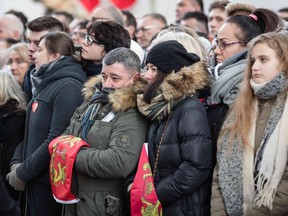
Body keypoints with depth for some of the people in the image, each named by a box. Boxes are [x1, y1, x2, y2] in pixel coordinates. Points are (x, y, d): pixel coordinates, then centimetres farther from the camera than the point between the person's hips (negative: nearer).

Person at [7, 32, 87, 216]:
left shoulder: (68, 87, -16)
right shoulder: (45, 83, 14)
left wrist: (23, 173, -16)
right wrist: (17, 162, 2)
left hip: (51, 182, -9)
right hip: (35, 179, 9)